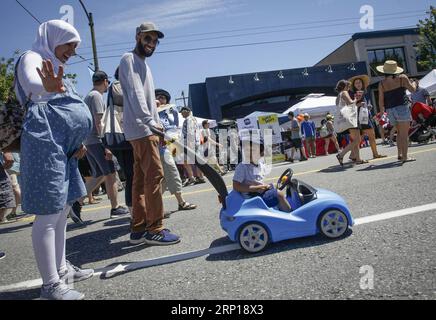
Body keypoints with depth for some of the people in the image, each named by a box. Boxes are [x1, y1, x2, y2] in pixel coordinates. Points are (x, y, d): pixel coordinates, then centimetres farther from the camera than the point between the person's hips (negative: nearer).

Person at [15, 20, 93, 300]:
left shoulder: (55, 70, 26)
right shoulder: (33, 58, -1)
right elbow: (31, 84, -26)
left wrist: (78, 143, 12)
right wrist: (46, 86, -51)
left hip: (63, 147, 10)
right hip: (45, 144, -10)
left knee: (62, 210, 13)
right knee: (48, 214, -9)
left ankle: (61, 268, 25)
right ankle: (51, 285, -3)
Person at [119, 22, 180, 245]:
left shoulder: (143, 64, 27)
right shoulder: (129, 59, -2)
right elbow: (135, 94, -17)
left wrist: (156, 126, 20)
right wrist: (149, 120, -26)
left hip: (145, 130, 10)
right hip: (140, 129, -10)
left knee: (141, 178, 7)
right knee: (154, 174, -13)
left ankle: (139, 228, 13)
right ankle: (154, 229, -9)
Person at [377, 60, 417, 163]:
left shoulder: (382, 83, 4)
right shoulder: (402, 78, -2)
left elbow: (381, 100, 3)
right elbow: (412, 90, 1)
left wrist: (381, 111, 15)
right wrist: (413, 84, 22)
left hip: (390, 111, 4)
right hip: (401, 107, -4)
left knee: (399, 132, 19)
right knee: (404, 133, -3)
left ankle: (400, 154, 17)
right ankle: (405, 156, -6)